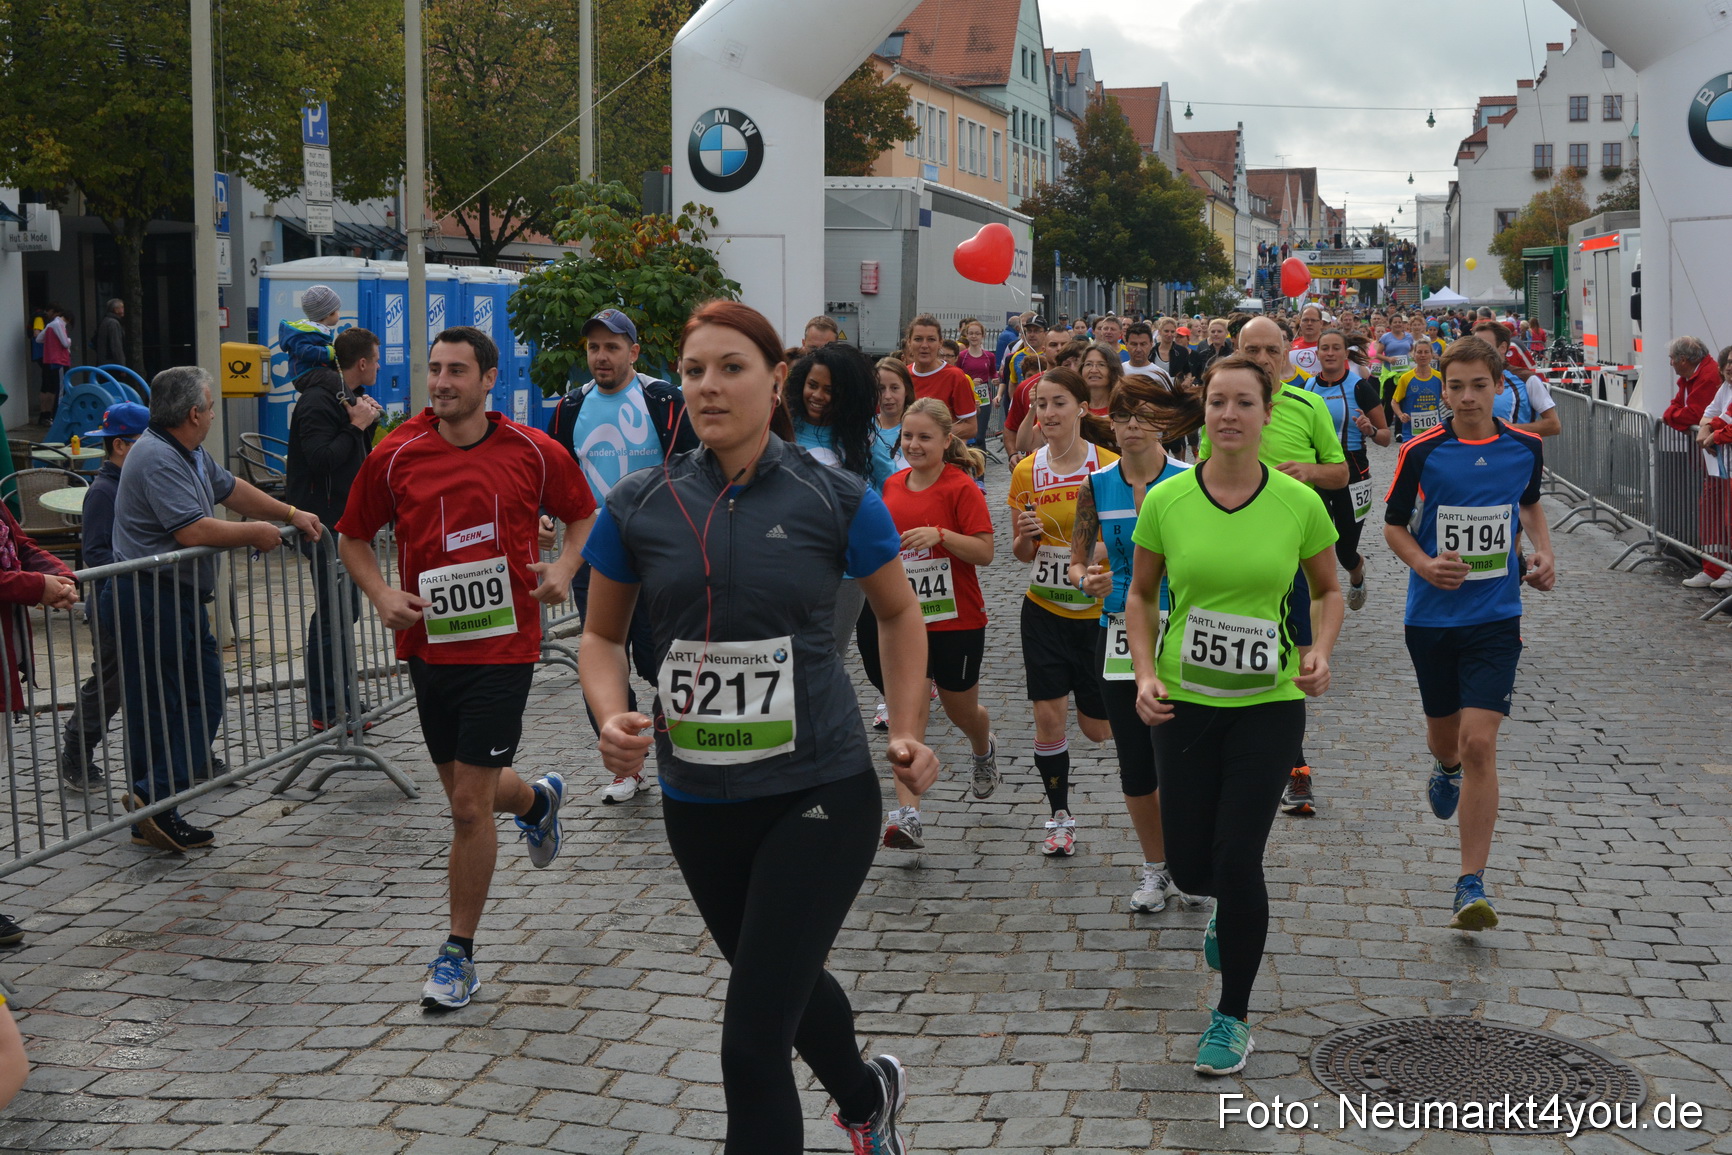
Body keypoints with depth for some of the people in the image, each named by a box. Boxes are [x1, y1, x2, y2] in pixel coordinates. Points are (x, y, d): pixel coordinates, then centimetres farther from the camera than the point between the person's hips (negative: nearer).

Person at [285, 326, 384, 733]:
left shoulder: (347, 396, 16)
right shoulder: (318, 402, -16)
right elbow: (322, 459, -27)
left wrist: (369, 422, 5)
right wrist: (356, 426, -19)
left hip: (344, 520, 11)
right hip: (325, 525, -11)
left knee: (345, 611, 16)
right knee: (331, 617, -8)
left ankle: (341, 701, 25)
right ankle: (325, 712, -3)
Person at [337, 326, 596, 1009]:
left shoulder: (534, 453, -3)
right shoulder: (395, 456, -1)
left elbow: (583, 514, 13)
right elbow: (353, 537, 10)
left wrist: (565, 567, -5)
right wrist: (382, 596, -7)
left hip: (503, 646, -3)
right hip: (428, 644, 3)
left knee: (470, 806, -5)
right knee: (463, 792, 17)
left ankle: (458, 953, 10)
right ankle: (538, 800, 53)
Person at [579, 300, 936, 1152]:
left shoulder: (837, 499, -8)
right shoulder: (638, 505, -3)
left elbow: (899, 612, 8)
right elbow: (601, 637, 9)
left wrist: (907, 732, 0)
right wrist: (613, 718, -10)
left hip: (819, 794, -4)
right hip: (698, 802, 4)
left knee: (752, 1043, -10)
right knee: (782, 981, 26)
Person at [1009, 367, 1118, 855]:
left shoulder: (1111, 467, -11)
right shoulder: (1026, 472, 0)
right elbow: (1021, 553, 8)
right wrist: (1025, 536, -14)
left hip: (1100, 610, -2)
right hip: (1044, 609, 3)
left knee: (1098, 727, 6)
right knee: (1048, 715, -4)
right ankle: (1060, 817, 13)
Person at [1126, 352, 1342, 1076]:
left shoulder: (1299, 503, -6)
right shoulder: (1165, 500, -5)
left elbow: (1329, 590, 8)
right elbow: (1141, 593, 6)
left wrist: (1320, 652, -10)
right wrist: (1145, 672, -8)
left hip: (1269, 704, -1)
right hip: (1184, 703, 2)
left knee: (1237, 860, -7)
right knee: (1189, 866, 5)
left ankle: (1233, 1016, 15)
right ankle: (1230, 907, 46)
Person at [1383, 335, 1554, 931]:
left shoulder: (1525, 447, -1)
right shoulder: (1421, 453, -8)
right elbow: (1394, 525, 2)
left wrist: (1543, 552, 3)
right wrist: (1426, 565, -16)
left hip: (1496, 617, -1)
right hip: (1432, 615, 1)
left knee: (1479, 743, -12)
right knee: (1444, 733, 17)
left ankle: (1472, 885, -7)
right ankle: (1446, 769, 58)